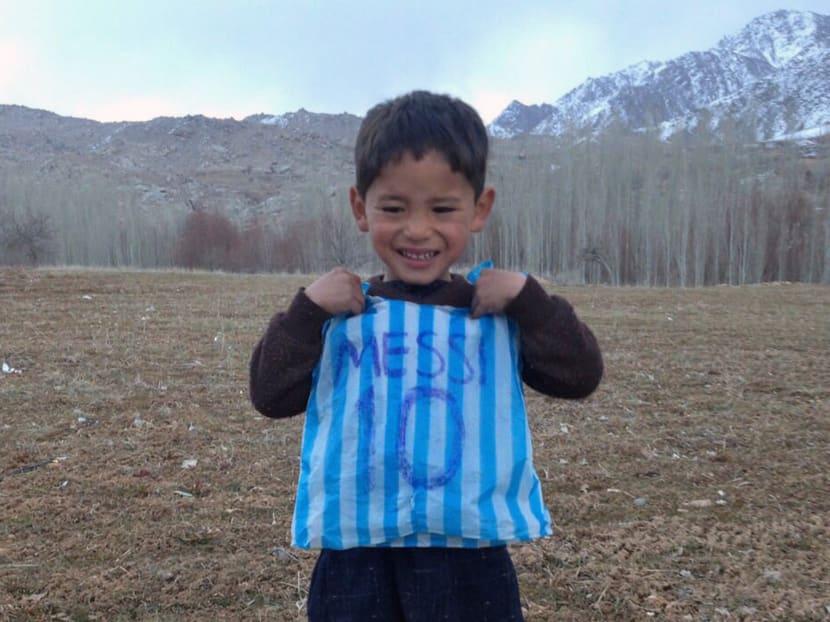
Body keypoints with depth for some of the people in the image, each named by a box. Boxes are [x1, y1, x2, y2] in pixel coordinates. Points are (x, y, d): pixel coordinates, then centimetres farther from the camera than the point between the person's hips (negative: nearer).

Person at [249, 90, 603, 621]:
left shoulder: (500, 311, -1)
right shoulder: (340, 310, 1)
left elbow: (582, 377, -6)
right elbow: (271, 397, -3)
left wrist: (526, 297, -16)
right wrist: (307, 309, -15)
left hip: (470, 556, 0)